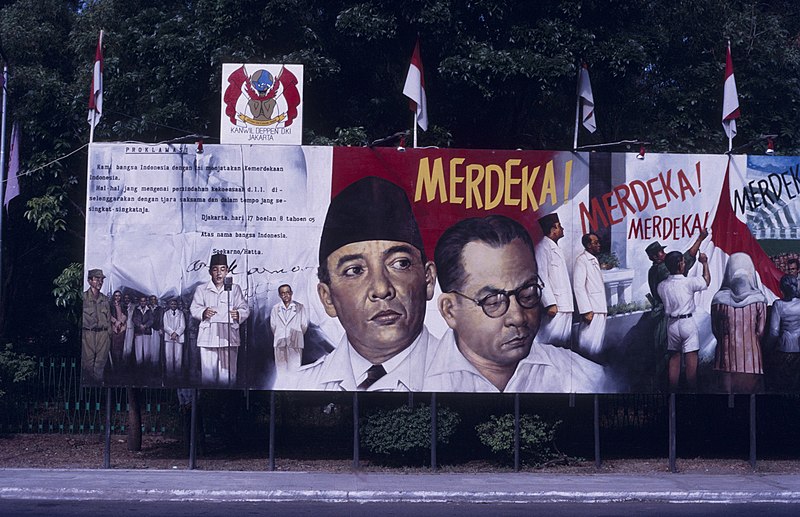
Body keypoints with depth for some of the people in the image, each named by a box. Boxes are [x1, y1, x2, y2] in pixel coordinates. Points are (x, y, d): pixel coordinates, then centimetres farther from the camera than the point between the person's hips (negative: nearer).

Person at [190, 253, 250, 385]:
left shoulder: (234, 289, 12)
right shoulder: (201, 289, 11)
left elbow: (245, 309, 7)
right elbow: (194, 308, 7)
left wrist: (238, 314, -16)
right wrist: (203, 312, -15)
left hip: (229, 336, 0)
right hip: (208, 337, 0)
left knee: (228, 375, -3)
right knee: (208, 373, -3)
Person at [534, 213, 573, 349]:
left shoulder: (557, 249, 21)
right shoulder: (543, 247, -6)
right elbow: (541, 277, -14)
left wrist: (569, 304, 14)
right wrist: (550, 304, -20)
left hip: (565, 307, 9)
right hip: (555, 307, -9)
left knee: (564, 345, 8)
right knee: (551, 343, -11)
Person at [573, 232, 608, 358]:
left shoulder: (595, 260, 18)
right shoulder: (582, 260, -9)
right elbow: (578, 286, -16)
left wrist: (605, 306, 14)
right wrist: (586, 310, -21)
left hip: (600, 309, 9)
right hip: (591, 310, -9)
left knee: (598, 343, 11)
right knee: (590, 343, -9)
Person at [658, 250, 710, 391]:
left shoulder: (662, 286, -2)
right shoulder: (689, 282, -12)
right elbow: (706, 280, 3)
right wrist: (704, 263, 15)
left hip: (671, 324, 4)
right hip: (687, 322, -4)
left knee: (674, 358, 10)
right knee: (691, 359, 1)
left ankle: (673, 390, 13)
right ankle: (692, 389, 3)